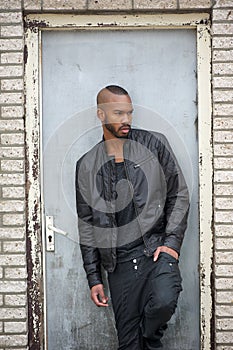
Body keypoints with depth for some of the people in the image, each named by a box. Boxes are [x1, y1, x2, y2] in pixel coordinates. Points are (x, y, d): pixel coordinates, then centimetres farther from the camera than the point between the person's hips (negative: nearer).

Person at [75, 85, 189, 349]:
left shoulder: (154, 144, 4)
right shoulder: (86, 166, 8)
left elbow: (179, 194, 5)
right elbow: (86, 224, 11)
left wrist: (172, 241, -7)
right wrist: (94, 278, 7)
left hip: (157, 249, -1)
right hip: (119, 262, 2)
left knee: (164, 301, -28)